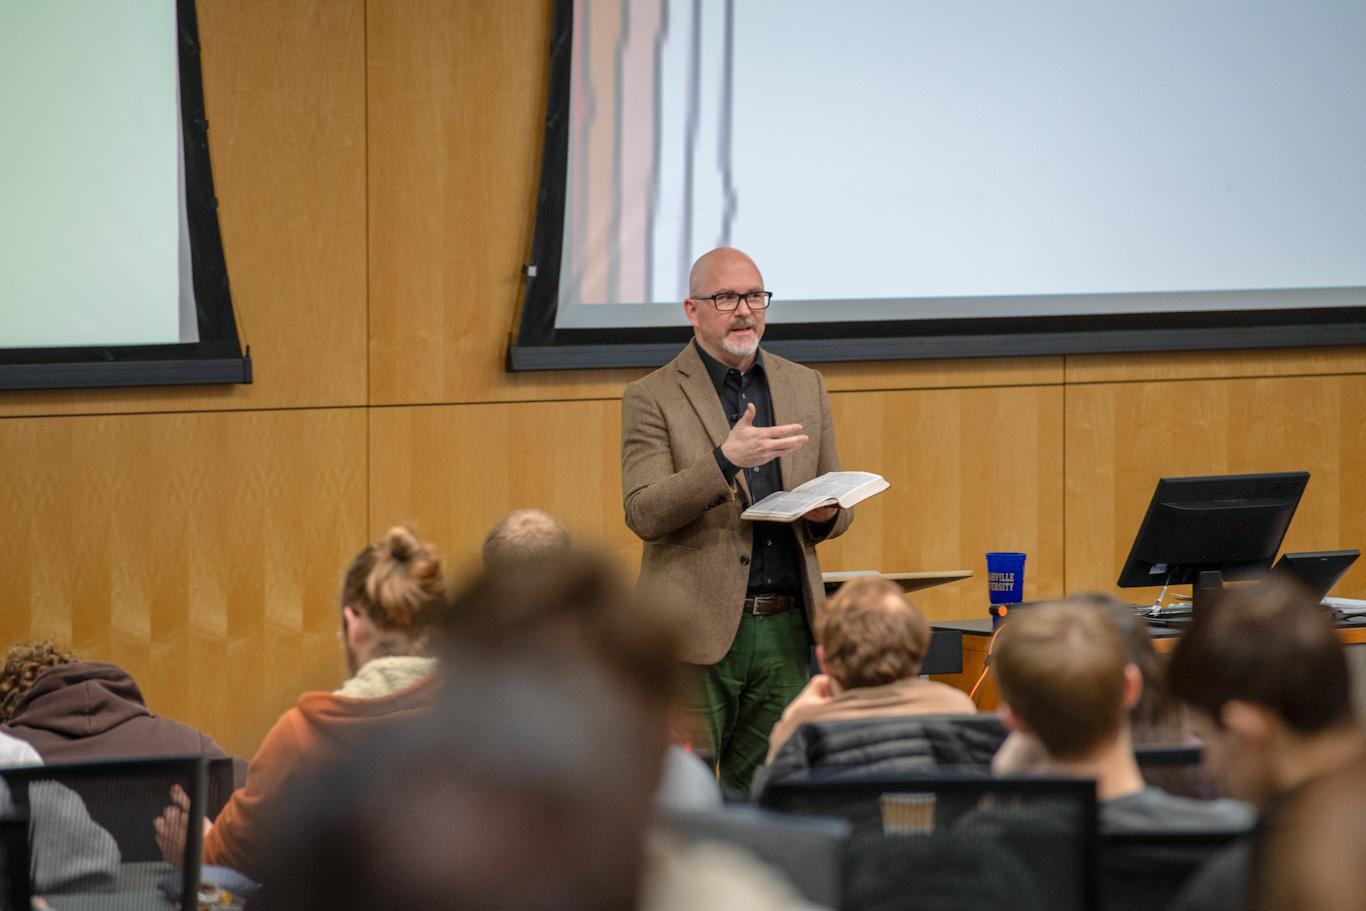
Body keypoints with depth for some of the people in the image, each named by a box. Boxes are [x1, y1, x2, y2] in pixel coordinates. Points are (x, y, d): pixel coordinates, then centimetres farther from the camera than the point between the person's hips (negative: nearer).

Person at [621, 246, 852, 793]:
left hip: (785, 628, 4)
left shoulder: (805, 387, 15)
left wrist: (826, 514, -5)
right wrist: (725, 461, -24)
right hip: (697, 633, -4)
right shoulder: (652, 398, 0)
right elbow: (642, 514, -11)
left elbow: (837, 511, 21)